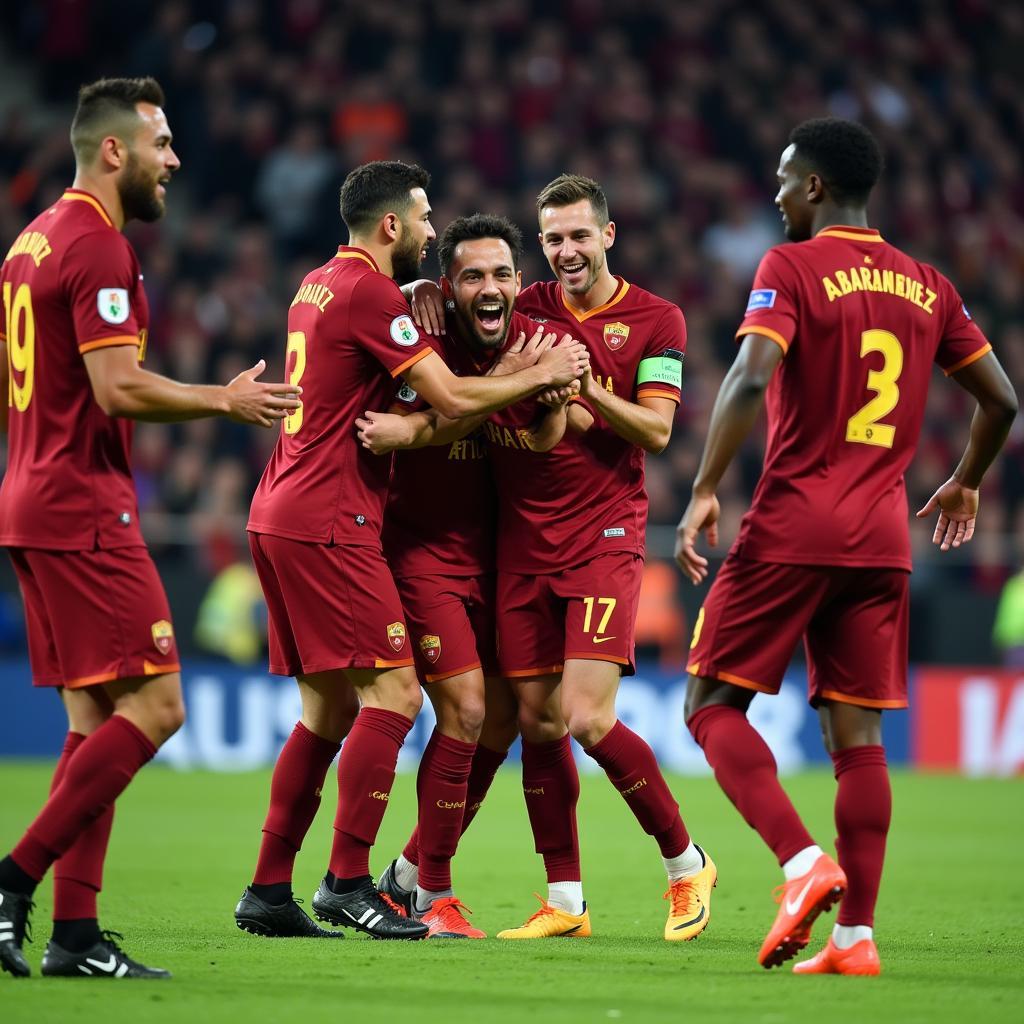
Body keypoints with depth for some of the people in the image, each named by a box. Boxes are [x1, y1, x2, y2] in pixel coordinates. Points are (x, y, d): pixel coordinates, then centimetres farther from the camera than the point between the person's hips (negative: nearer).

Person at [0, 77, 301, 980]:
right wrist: (227, 401, -8)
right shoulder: (99, 246, -13)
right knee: (152, 704, -9)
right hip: (84, 509, -10)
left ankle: (75, 933, 5)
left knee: (96, 716, 9)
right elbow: (119, 389, -20)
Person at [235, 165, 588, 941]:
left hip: (282, 516, 10)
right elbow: (452, 399, -15)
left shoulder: (320, 286, 17)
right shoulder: (370, 294, -12)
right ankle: (348, 882, -11)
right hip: (328, 521, -10)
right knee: (392, 693, -9)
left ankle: (269, 890, 10)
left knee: (328, 709, 11)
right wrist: (541, 376, -2)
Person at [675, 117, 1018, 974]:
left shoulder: (791, 268, -5)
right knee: (857, 734, 6)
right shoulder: (928, 286, 12)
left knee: (713, 704, 3)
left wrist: (704, 491, -17)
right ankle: (856, 933, 0)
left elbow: (751, 378, -20)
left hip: (792, 526, -5)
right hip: (883, 537, 5)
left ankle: (804, 863, -16)